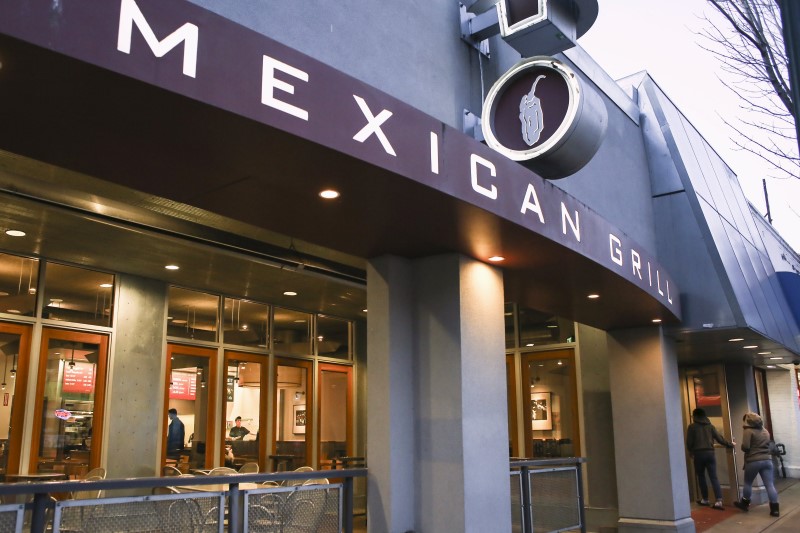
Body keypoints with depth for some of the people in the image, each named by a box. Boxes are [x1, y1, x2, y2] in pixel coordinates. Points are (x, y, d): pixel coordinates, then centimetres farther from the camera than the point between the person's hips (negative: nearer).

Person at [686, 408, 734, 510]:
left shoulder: (692, 426, 1)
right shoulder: (710, 425, 10)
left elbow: (689, 442, -1)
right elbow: (719, 438, 9)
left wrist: (691, 453, 15)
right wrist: (730, 444, 24)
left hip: (699, 453, -3)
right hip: (710, 453, 3)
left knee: (701, 476, 12)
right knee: (714, 477, 0)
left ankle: (705, 499, 17)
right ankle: (718, 501, -12)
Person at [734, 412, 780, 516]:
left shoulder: (748, 431, -9)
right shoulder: (765, 431, 15)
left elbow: (745, 447, -15)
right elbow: (768, 445, 21)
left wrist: (743, 446, 5)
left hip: (753, 461, -5)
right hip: (767, 460, 5)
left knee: (748, 483, 13)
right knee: (770, 485, 1)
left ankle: (744, 504, 26)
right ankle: (775, 509, -3)